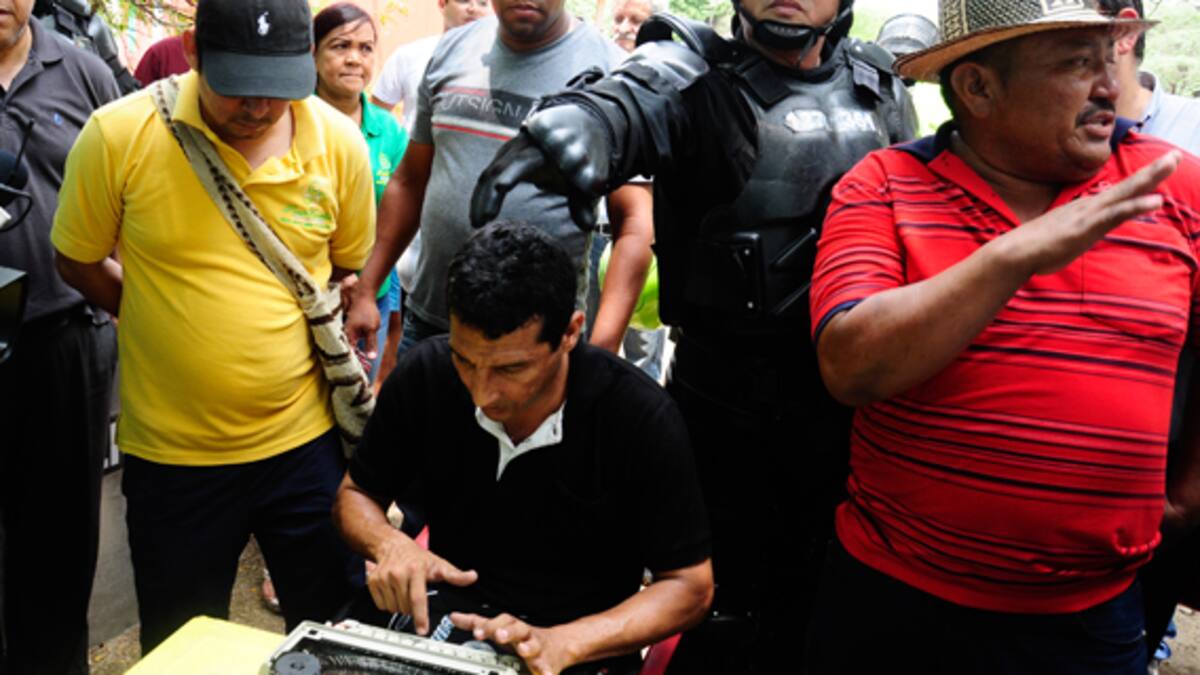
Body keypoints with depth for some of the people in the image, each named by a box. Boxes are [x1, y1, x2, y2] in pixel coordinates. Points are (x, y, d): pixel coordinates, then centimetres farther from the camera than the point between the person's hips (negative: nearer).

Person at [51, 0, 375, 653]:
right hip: (169, 448, 0)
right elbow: (79, 262, 3)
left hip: (304, 437, 1)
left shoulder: (339, 141, -7)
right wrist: (172, 323, -1)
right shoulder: (117, 135, -12)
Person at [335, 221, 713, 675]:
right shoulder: (424, 375, -11)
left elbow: (689, 586, -11)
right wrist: (389, 544, -18)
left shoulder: (641, 419, -19)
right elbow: (356, 494, 5)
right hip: (445, 613, 2)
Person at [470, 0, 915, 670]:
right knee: (730, 617, 9)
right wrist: (569, 128, -55)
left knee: (817, 601, 21)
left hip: (854, 408, 5)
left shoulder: (883, 90, 7)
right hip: (729, 406, -4)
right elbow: (620, 104, -30)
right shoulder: (692, 74, -8)